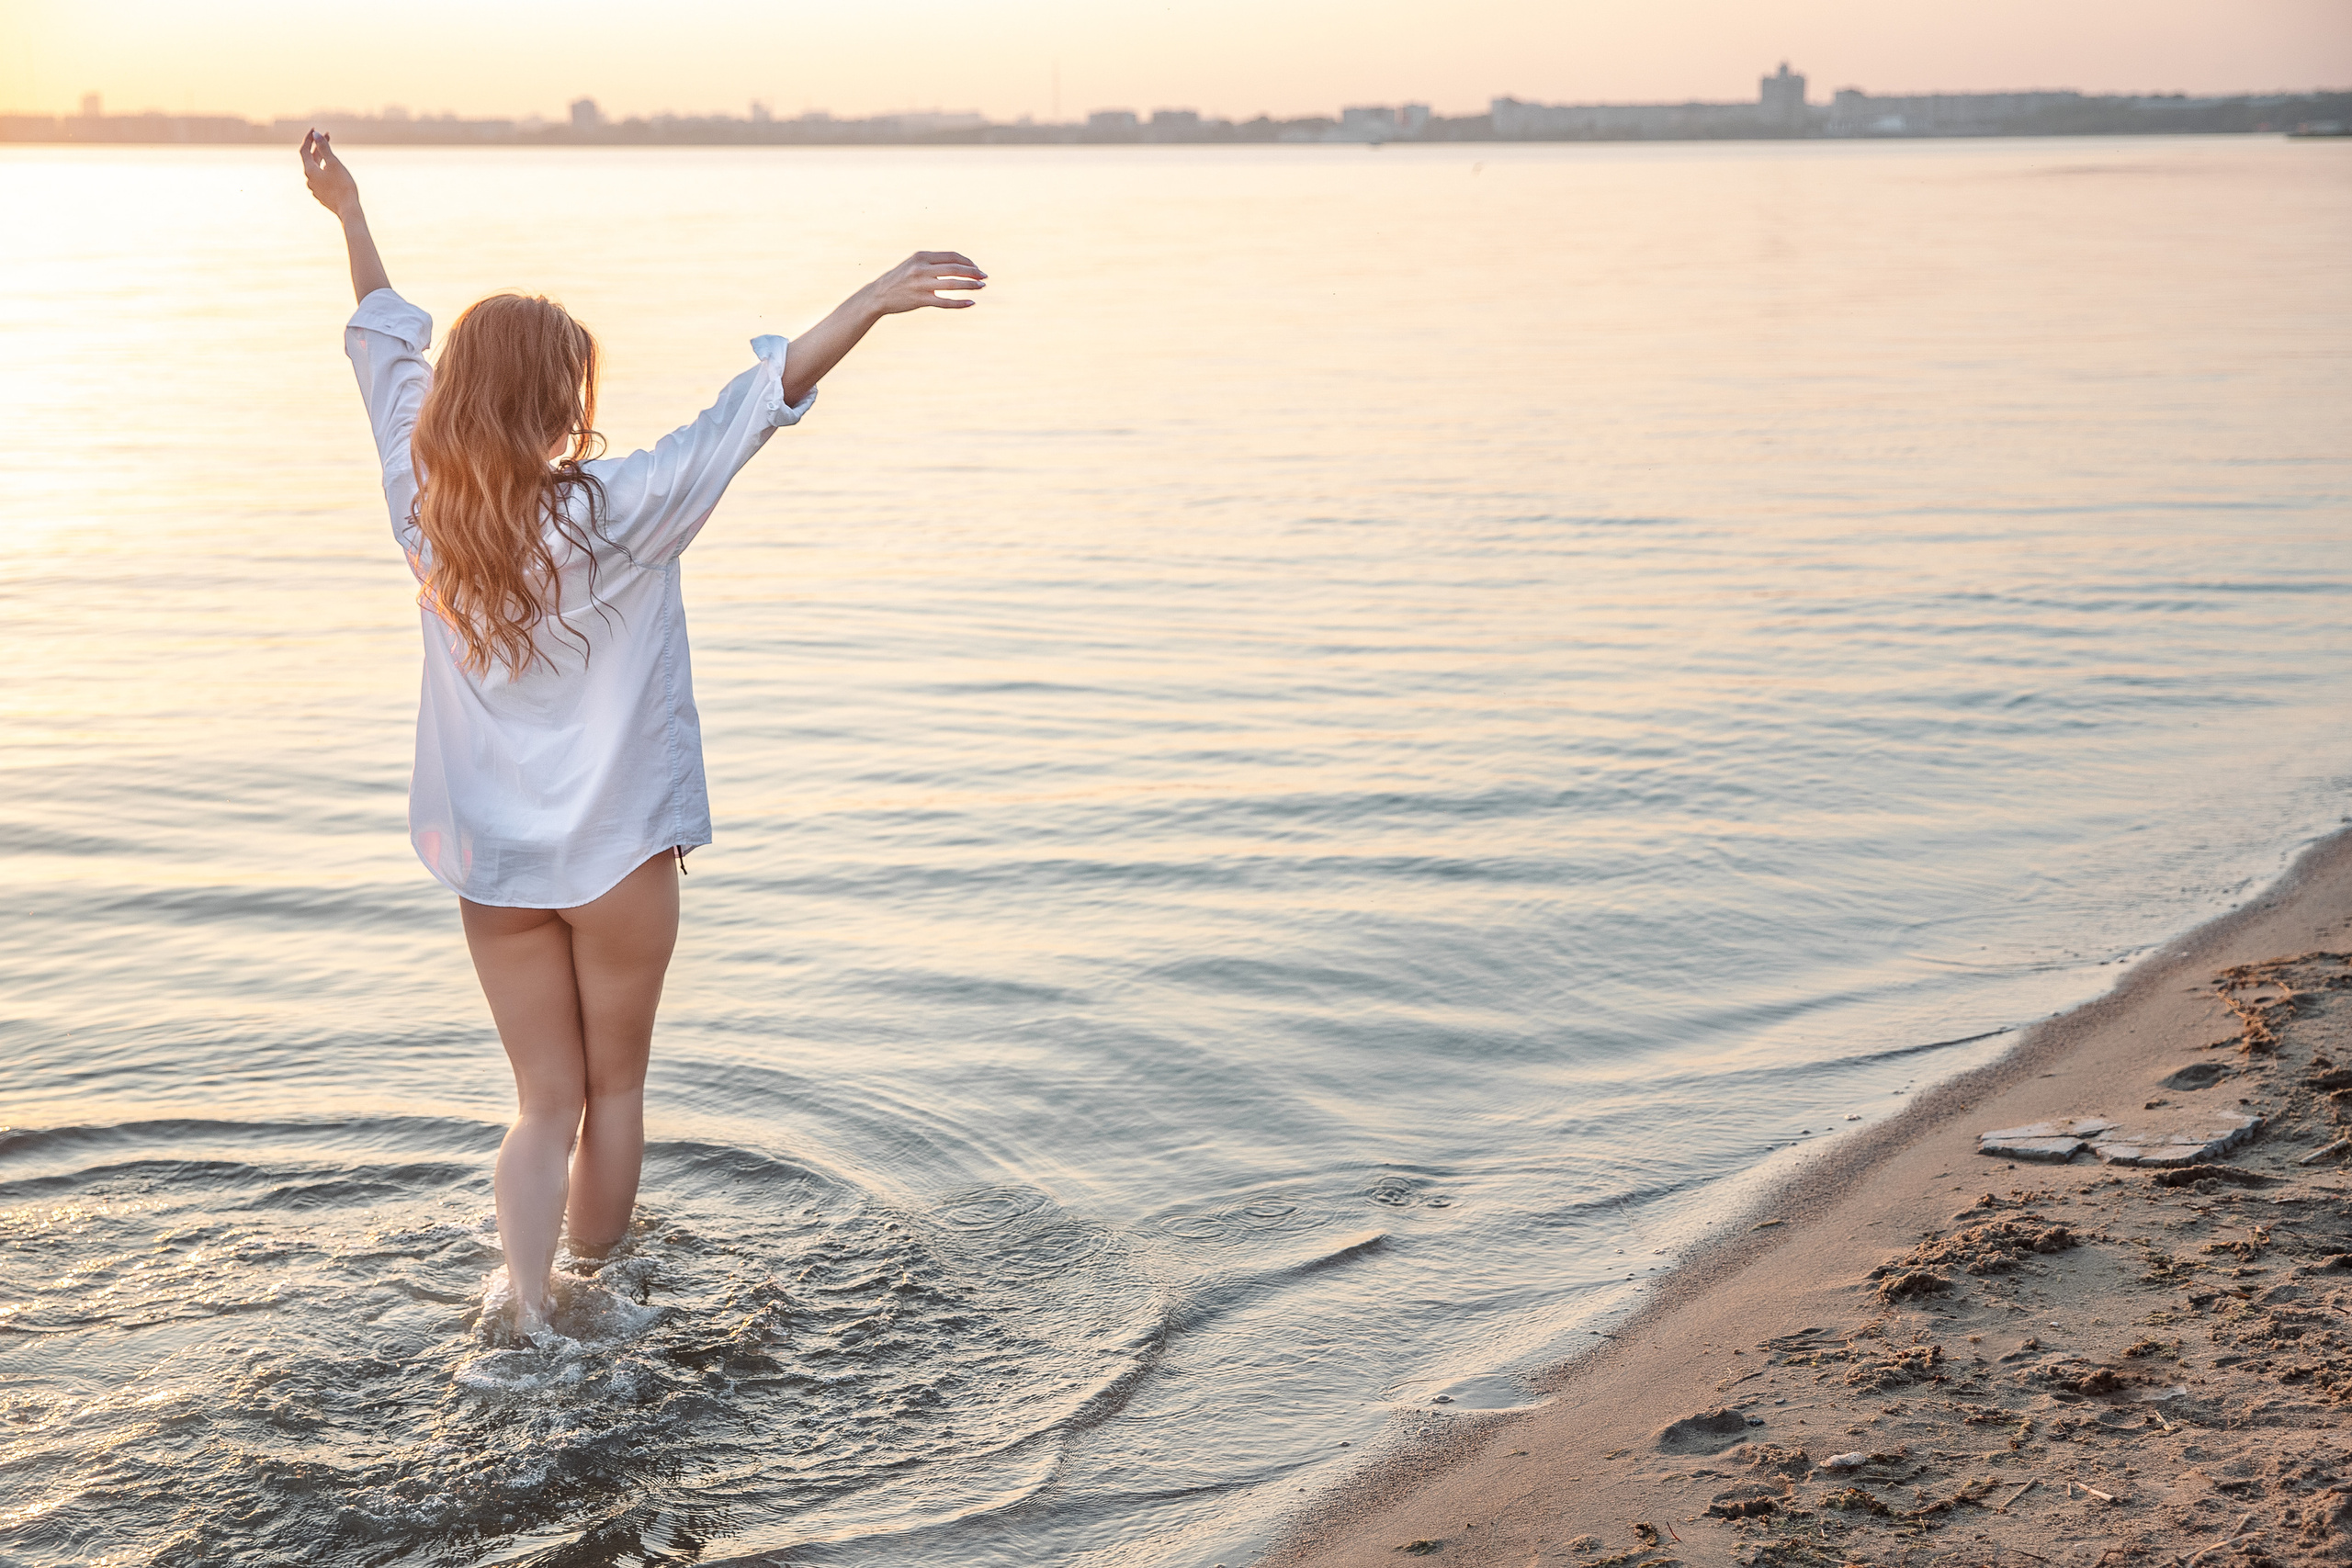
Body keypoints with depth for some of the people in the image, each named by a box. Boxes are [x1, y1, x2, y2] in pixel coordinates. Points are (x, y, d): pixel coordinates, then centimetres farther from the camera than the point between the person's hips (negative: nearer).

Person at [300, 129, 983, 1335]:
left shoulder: (423, 508, -6)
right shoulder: (615, 516, -19)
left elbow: (388, 349, 7)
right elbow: (749, 410, -25)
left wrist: (350, 213, 19)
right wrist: (874, 302, -27)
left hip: (488, 858, 4)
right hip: (618, 846, -4)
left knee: (544, 1099, 12)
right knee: (614, 1086, 15)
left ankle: (527, 1312, -5)